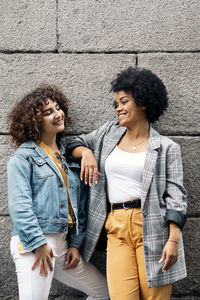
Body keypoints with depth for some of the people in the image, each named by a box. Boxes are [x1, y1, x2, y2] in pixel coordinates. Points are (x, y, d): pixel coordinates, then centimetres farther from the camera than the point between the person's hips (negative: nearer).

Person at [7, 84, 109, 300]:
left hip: (63, 244, 7)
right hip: (33, 244, -7)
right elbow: (19, 205, -12)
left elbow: (79, 205, 15)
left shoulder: (68, 156, 16)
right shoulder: (24, 157, -3)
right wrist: (38, 244, -16)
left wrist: (75, 244, 8)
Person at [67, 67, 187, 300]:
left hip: (152, 228, -3)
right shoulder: (109, 132, 15)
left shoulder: (166, 148, 2)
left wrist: (174, 240, -13)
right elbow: (76, 143, 28)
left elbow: (175, 195, -3)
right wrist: (86, 153, 4)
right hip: (117, 229, 3)